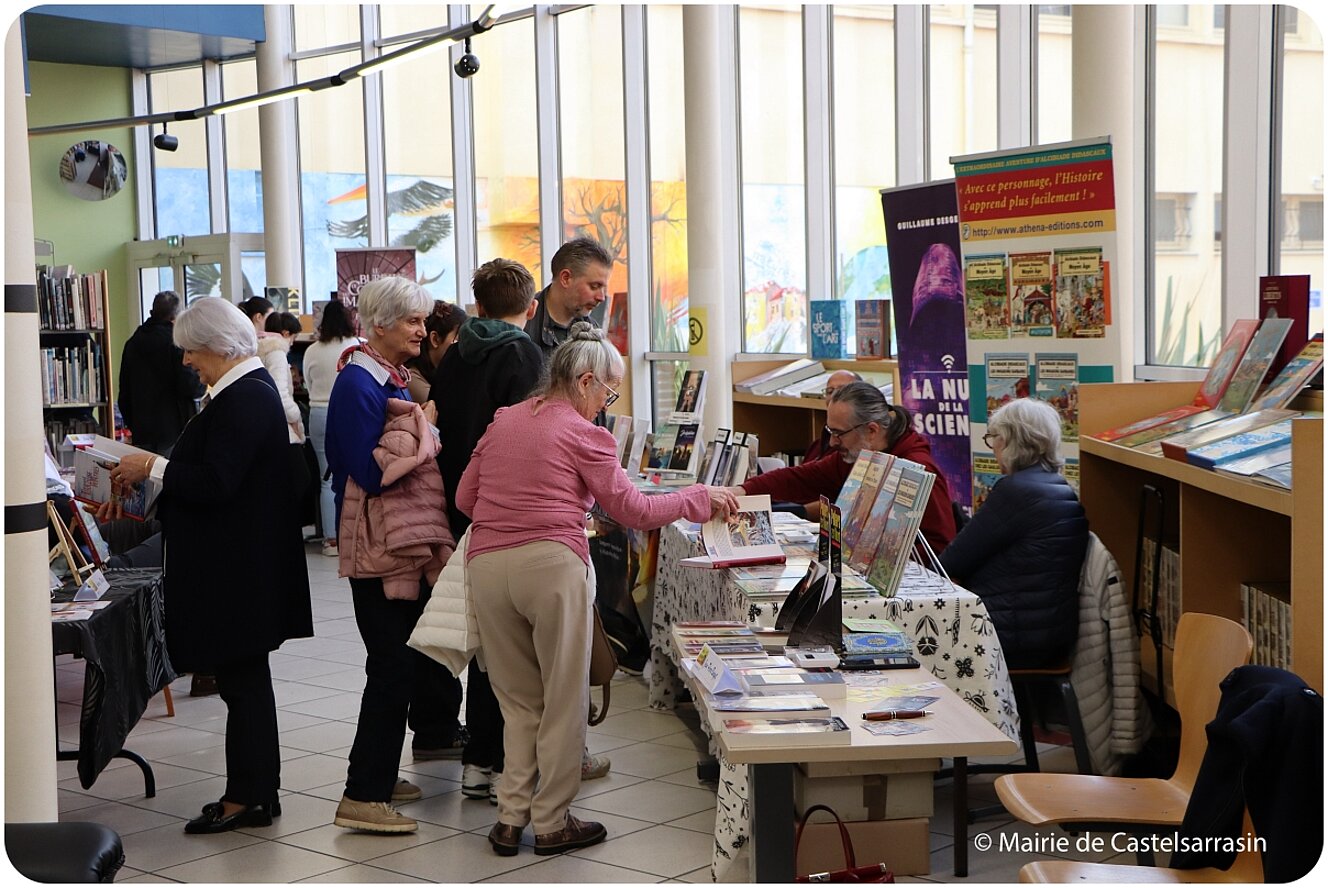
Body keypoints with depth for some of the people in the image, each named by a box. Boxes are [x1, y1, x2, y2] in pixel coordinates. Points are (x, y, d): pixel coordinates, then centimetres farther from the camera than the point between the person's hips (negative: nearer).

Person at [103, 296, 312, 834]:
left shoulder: (244, 398, -19)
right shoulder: (250, 388, 13)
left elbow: (216, 483, -26)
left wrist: (153, 468, -15)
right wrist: (155, 469, 11)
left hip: (238, 567, -11)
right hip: (240, 561, 11)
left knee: (241, 678, -4)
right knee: (246, 676, 15)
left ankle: (247, 798, 3)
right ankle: (258, 791, 24)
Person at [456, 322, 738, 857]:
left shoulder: (504, 421, 16)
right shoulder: (584, 435, 0)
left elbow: (465, 498, 18)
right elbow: (633, 511, 0)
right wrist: (700, 499, 10)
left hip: (486, 566, 6)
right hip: (551, 565, -5)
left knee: (518, 701, 17)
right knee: (564, 701, 8)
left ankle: (511, 818, 14)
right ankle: (551, 824, 14)